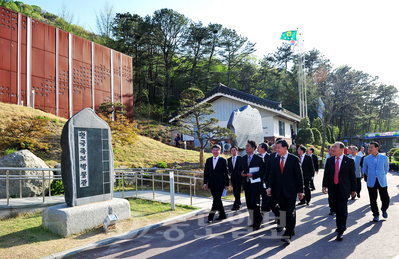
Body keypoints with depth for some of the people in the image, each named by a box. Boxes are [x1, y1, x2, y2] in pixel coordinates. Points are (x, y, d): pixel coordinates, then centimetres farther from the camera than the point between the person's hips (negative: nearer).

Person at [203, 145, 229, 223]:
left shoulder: (223, 160, -1)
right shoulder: (208, 160, 10)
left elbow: (226, 173, -1)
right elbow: (206, 172, 11)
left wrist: (226, 184, -3)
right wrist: (205, 183, 4)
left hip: (220, 184, -4)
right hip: (212, 184, 5)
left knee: (216, 200, -7)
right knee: (217, 200, 12)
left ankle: (211, 217, -6)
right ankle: (222, 214, 25)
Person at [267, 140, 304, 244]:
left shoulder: (294, 159, -5)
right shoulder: (275, 160, 9)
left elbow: (299, 176, -4)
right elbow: (272, 174, 11)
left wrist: (300, 191, -5)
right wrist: (270, 187, -2)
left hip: (291, 190, -5)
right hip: (279, 191, 5)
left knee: (290, 213, -7)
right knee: (283, 211, 11)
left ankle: (288, 235, -7)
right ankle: (290, 230, 26)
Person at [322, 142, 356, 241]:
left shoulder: (349, 161, -3)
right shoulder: (329, 160, 7)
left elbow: (352, 176, 1)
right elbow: (326, 174, 8)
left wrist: (353, 189, 3)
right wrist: (325, 186, -1)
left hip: (343, 190, -4)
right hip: (333, 190, 4)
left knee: (342, 211, -4)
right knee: (337, 210, 13)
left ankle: (341, 231, 3)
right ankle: (340, 227, 29)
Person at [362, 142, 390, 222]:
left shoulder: (384, 158, 1)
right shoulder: (366, 159, 2)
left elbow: (386, 169, 16)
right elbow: (365, 170, 16)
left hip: (382, 182, 0)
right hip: (371, 182, 0)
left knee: (385, 199, 1)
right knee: (373, 200, 1)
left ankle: (384, 209, 32)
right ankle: (376, 214, 18)